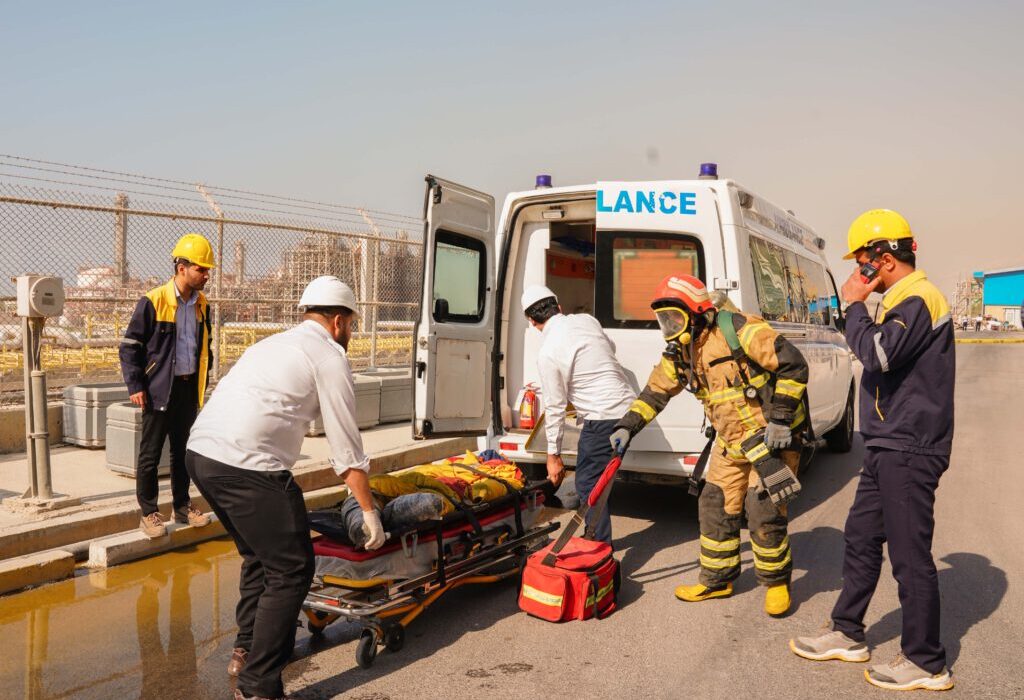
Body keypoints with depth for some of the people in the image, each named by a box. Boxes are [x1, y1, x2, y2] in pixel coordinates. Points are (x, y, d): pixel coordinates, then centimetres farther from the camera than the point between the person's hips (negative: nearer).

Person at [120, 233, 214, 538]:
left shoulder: (202, 304, 6)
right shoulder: (153, 301, -11)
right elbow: (129, 346, -8)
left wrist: (202, 381, 15)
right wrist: (135, 386, -11)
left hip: (188, 387, 6)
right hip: (160, 389, -5)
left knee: (183, 450, 15)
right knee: (150, 453, 3)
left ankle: (182, 506, 26)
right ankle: (149, 513, 13)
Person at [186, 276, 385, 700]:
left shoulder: (274, 344, 26)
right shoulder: (330, 356, 1)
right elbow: (346, 446, 1)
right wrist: (368, 511, 9)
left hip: (199, 453, 9)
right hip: (245, 467, -9)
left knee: (258, 554, 26)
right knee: (291, 569, 1)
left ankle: (247, 649, 37)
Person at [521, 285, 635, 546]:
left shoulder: (548, 352, -12)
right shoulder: (586, 320, 8)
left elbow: (555, 407, -8)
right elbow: (611, 348, 29)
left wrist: (553, 455, 1)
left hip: (602, 418, -8)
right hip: (628, 405, 8)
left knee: (589, 485, 1)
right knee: (598, 479, 18)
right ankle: (599, 539, 26)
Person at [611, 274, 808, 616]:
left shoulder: (739, 330, -23)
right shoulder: (680, 354, 1)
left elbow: (793, 364, -22)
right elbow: (656, 391, 14)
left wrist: (780, 417, -23)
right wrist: (627, 426, 7)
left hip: (772, 434, -7)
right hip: (731, 441, 7)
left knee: (764, 511, -10)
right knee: (715, 508, 8)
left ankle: (776, 582, 14)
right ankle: (717, 581, 26)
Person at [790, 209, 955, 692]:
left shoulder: (919, 299, -16)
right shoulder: (905, 300, 16)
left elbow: (877, 354, -29)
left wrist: (855, 304, -17)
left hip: (908, 452, -10)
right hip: (889, 450, 11)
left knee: (910, 556, -1)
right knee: (861, 539, 16)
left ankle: (926, 663, 12)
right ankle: (847, 634, 29)